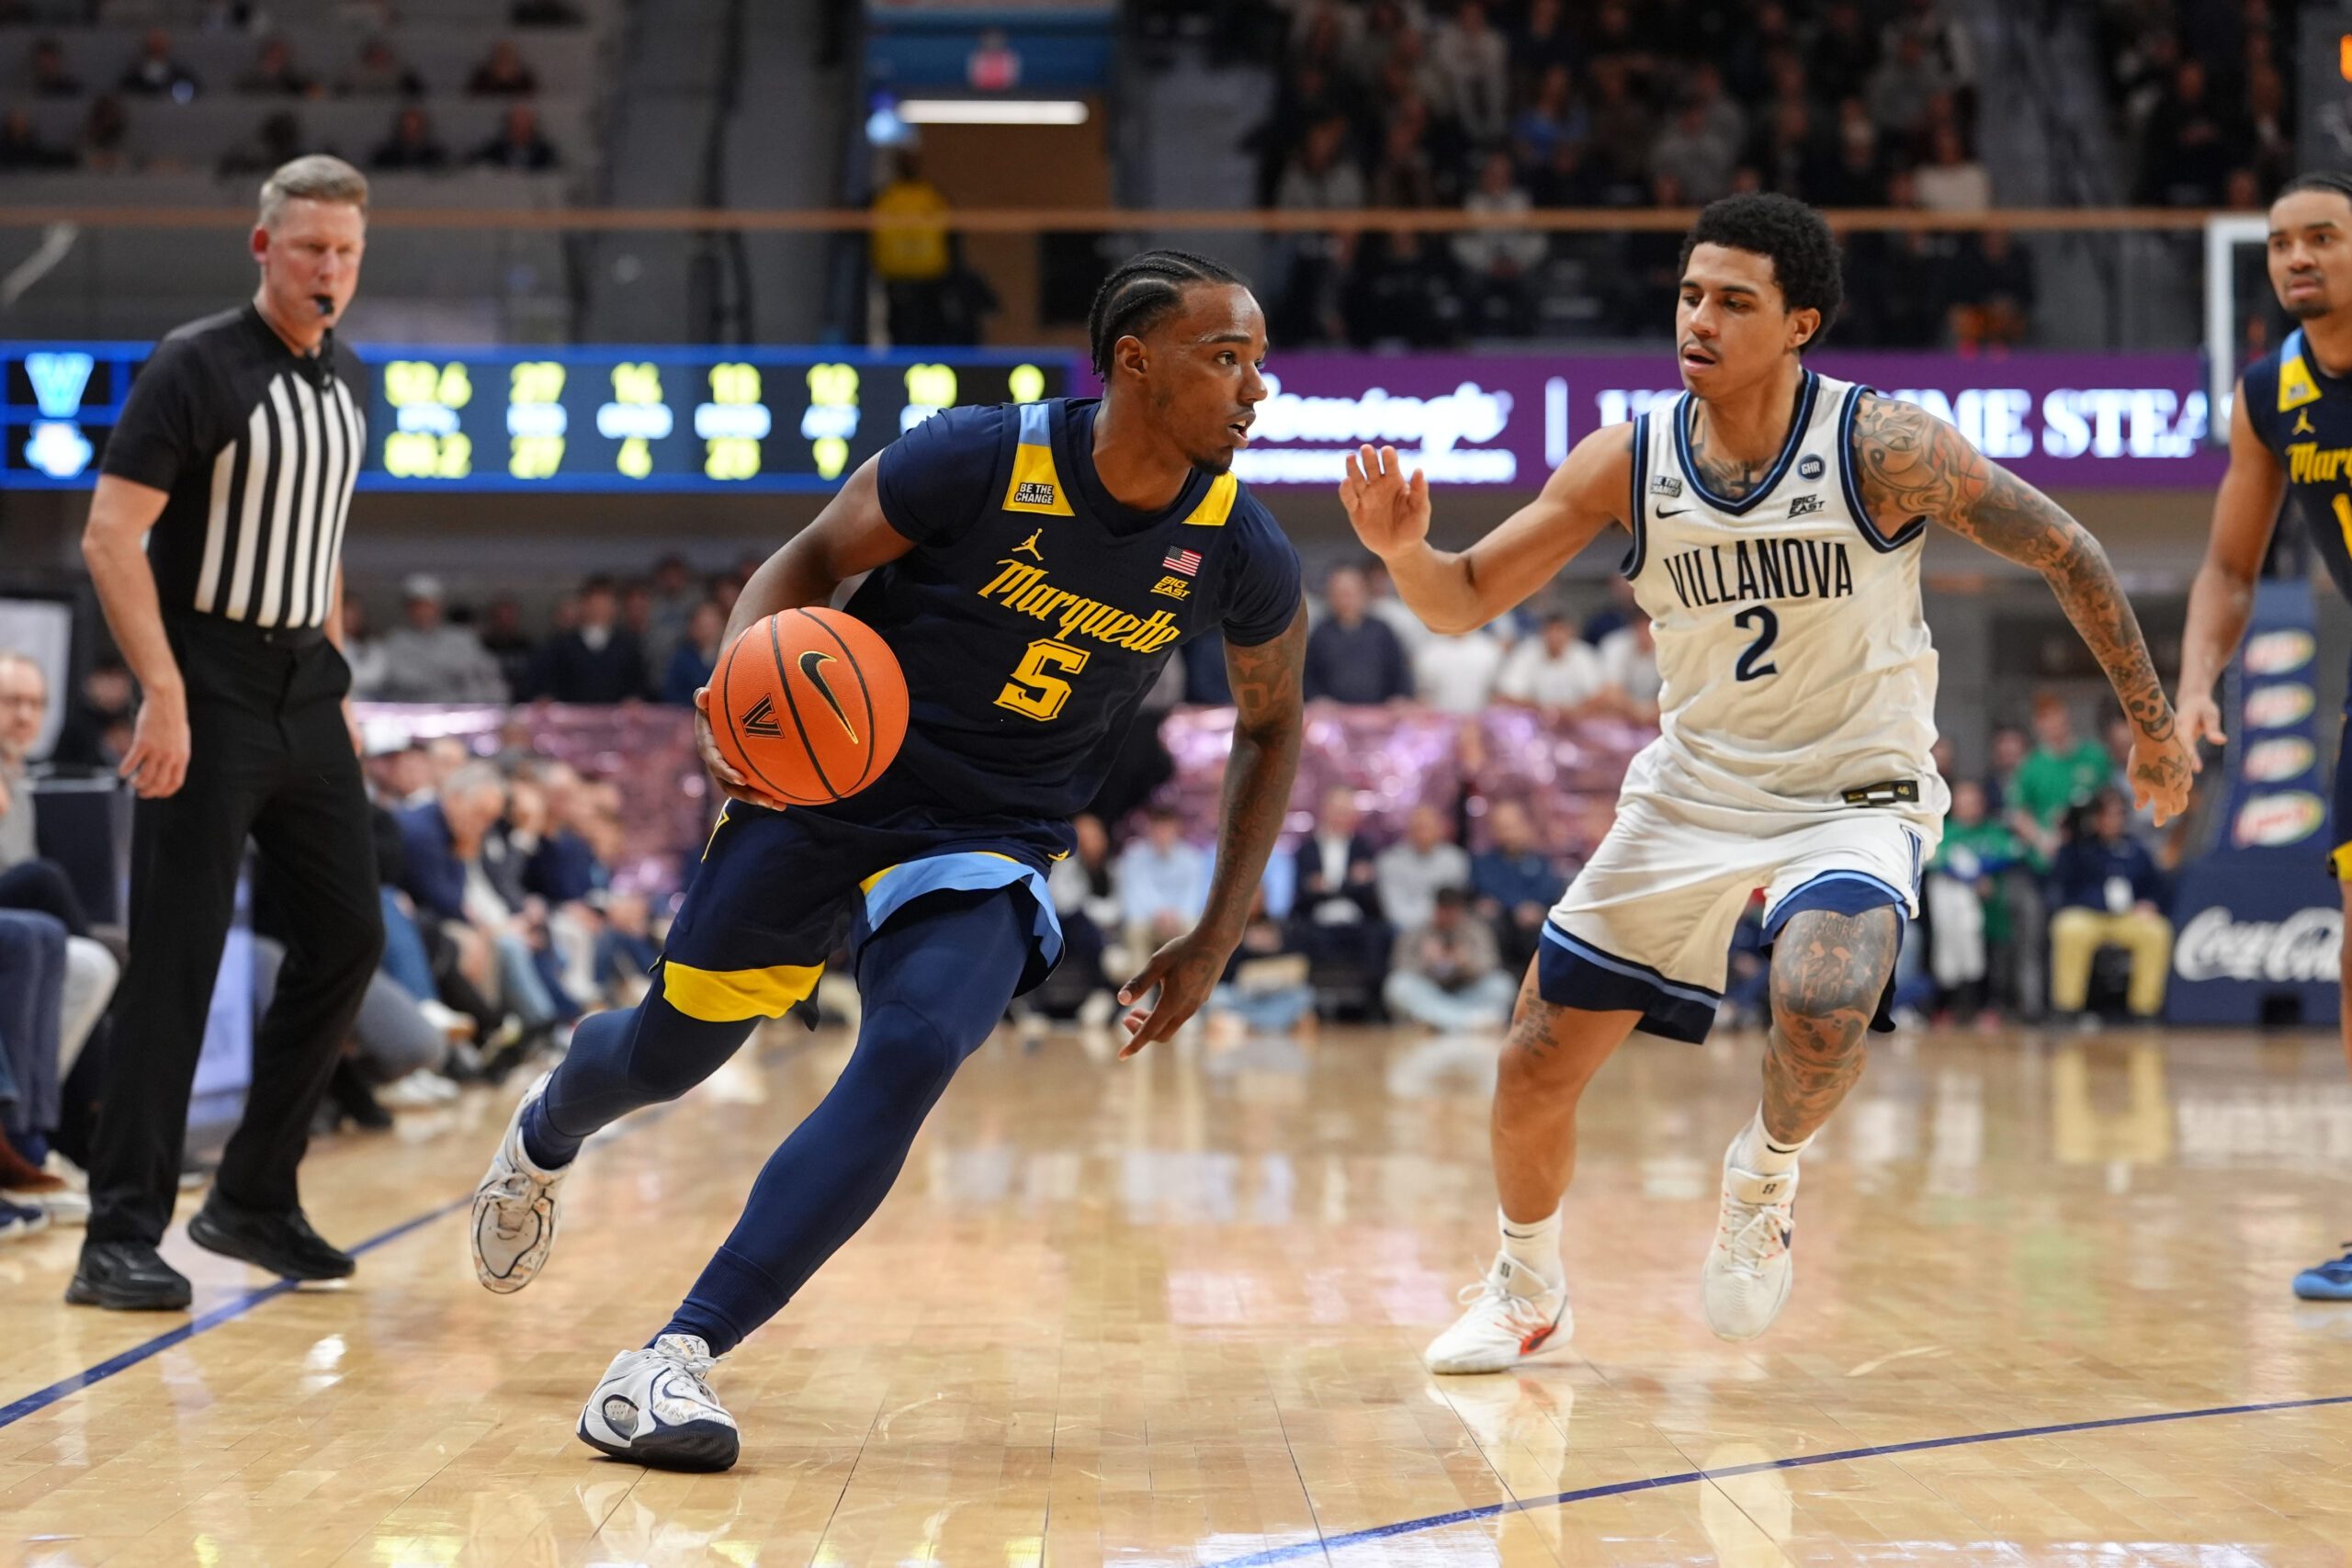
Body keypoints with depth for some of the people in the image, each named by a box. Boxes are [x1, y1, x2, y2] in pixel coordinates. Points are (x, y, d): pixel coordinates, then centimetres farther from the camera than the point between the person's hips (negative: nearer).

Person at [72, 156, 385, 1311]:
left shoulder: (346, 382, 11)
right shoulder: (196, 368, -11)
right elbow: (110, 536, -17)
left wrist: (336, 684, 16)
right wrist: (165, 694, -23)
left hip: (307, 699, 8)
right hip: (209, 705, -8)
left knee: (349, 936, 9)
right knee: (176, 964, -8)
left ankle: (253, 1200, 20)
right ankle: (122, 1236, -3)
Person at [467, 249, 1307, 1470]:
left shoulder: (1241, 555, -10)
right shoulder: (980, 458, -19)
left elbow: (1271, 726, 7)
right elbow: (811, 559, -5)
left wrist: (1216, 942, 3)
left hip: (990, 846, 1)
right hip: (828, 787, -1)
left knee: (912, 1056, -26)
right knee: (668, 1050, 12)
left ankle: (677, 1357, -22)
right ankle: (544, 1137, 51)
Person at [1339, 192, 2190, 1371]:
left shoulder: (1882, 447, -17)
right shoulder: (1626, 464, -9)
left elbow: (2065, 553, -6)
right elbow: (1463, 602, -4)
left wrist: (2153, 726, -1)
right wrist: (1403, 549, -27)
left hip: (1854, 794, -3)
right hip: (1692, 788, 4)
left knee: (1820, 1003, -34)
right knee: (1535, 1067, 3)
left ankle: (1766, 1177, 1)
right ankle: (1526, 1291, 32)